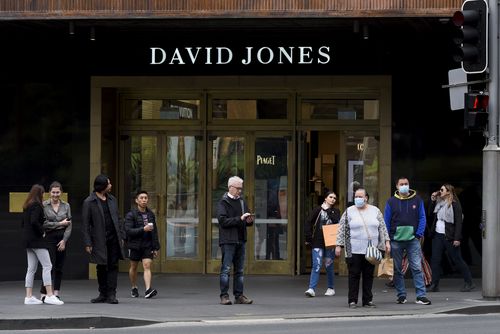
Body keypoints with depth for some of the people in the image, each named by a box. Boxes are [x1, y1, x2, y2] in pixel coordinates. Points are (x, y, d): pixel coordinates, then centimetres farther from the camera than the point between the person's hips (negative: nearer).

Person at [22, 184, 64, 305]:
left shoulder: (27, 206, 14)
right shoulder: (37, 206, -13)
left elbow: (24, 222, 18)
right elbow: (34, 222, -25)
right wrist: (42, 232, -12)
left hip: (28, 240, 9)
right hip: (37, 240, -9)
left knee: (31, 268, 10)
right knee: (47, 266, -8)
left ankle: (29, 296, 8)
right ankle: (49, 295, -14)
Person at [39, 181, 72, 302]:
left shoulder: (66, 206, 7)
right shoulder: (44, 205, -1)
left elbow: (69, 225, 4)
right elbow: (43, 223, -8)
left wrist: (64, 240, -6)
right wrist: (59, 224, -9)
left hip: (63, 238, 3)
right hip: (49, 238, -3)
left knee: (59, 266, 3)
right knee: (50, 266, -10)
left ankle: (56, 293, 8)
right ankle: (44, 293, -8)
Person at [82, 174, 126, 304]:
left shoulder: (112, 200, 12)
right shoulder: (89, 202, -4)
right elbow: (85, 224, -5)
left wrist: (121, 235, 12)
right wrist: (87, 243, -10)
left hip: (113, 239, 3)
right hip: (99, 241, -3)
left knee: (113, 266, -3)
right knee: (101, 268, 5)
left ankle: (111, 295, -3)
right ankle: (103, 294, 15)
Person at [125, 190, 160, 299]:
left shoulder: (151, 214, 6)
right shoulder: (131, 215, -7)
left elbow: (154, 232, 11)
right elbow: (128, 231, -17)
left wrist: (156, 248, 9)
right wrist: (143, 229, -26)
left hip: (147, 245, 2)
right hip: (135, 245, -2)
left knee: (147, 266, -11)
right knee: (133, 267, 11)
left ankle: (148, 290, -23)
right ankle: (134, 288, 30)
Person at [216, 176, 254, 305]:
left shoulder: (242, 202, 15)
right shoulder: (223, 202, -5)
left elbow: (247, 221, 22)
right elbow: (223, 221, -16)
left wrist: (249, 221, -2)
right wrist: (240, 219, -20)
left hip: (240, 240, 7)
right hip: (228, 241, -7)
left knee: (239, 270, 8)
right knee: (226, 269, -6)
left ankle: (239, 296, 12)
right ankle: (224, 296, -3)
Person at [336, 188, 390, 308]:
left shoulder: (375, 211, 10)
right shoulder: (349, 212, 3)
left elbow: (382, 227, 12)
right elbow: (342, 230, 2)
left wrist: (386, 242, 4)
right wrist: (339, 245, -3)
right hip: (354, 251, -2)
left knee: (369, 275, 5)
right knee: (354, 275, -2)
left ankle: (368, 300, 11)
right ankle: (352, 301, 2)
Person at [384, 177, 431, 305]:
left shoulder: (417, 200, 5)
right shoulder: (391, 202, 5)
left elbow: (422, 218, 5)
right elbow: (386, 221, 6)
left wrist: (419, 235, -6)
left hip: (412, 240, -1)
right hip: (396, 240, 1)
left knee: (417, 268, -7)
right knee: (397, 269, 5)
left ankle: (421, 296, -8)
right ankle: (401, 295, 14)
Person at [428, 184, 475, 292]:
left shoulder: (454, 204, -8)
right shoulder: (439, 203, 12)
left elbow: (458, 222, -12)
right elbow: (431, 213, 19)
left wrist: (457, 238, -18)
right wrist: (432, 200, 8)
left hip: (449, 237, -7)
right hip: (437, 235, 7)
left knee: (457, 260, -1)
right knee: (435, 260, 1)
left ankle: (469, 283, 8)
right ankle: (434, 285, 4)